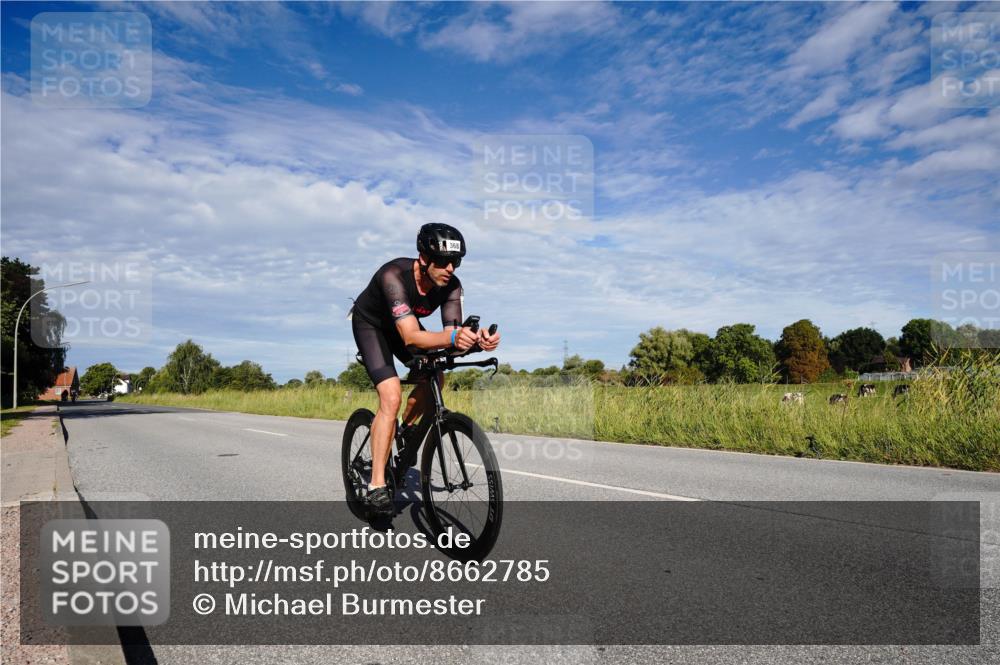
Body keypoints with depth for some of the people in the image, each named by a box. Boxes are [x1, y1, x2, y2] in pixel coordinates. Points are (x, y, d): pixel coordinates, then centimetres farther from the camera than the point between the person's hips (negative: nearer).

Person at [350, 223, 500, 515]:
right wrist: (452, 338, -66)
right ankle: (377, 486, -13)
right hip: (370, 324, -6)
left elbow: (452, 334, -31)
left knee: (434, 379, -10)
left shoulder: (451, 286, -24)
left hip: (403, 323, 6)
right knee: (392, 397, -20)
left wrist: (475, 338, -53)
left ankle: (405, 431, 20)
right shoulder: (394, 275, -39)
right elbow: (410, 336, -49)